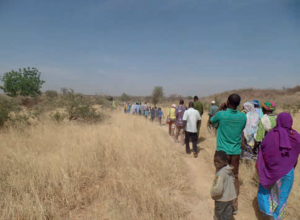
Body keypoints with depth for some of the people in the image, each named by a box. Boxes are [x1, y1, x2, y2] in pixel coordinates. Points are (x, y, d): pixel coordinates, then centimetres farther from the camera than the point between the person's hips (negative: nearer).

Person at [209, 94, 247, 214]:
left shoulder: (221, 114, -16)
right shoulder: (243, 116, -6)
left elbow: (211, 120, 5)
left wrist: (220, 108, 11)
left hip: (223, 151, -3)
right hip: (236, 151, 3)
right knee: (235, 177, 15)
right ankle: (234, 205, 24)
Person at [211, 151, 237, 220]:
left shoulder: (220, 173, -33)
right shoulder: (229, 170, -6)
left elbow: (218, 189, -35)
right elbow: (233, 179, 13)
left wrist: (212, 193, -16)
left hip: (222, 198, -7)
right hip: (230, 196, 8)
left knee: (218, 214, 17)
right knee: (227, 214, 24)